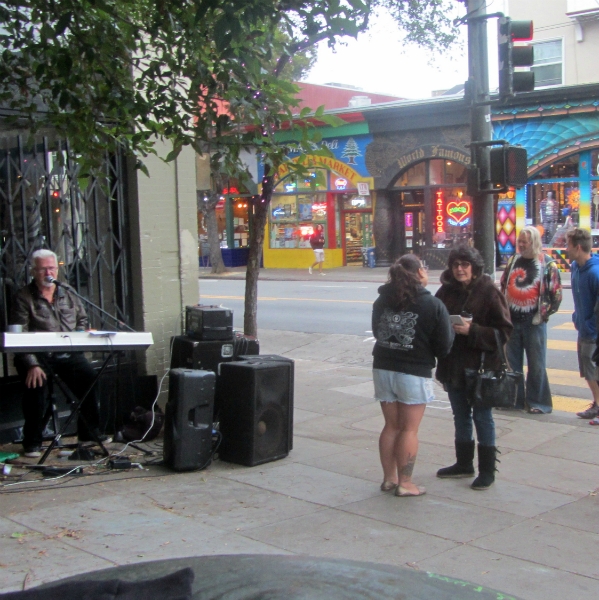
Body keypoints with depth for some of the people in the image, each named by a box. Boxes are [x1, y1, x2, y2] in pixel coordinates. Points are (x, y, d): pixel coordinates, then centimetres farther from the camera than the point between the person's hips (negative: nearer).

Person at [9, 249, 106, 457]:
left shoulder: (68, 295, 15)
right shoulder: (24, 298, -1)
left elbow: (82, 320, 23)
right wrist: (32, 365, -21)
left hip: (68, 354, 4)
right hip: (38, 355, -4)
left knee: (89, 377, -18)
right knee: (37, 383, -29)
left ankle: (89, 432, 0)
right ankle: (33, 442, -11)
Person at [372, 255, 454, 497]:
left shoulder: (382, 300, 2)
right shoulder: (433, 305, -13)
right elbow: (444, 346, -10)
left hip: (383, 368, 5)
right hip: (414, 372, -5)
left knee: (391, 425, 15)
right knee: (409, 429, 4)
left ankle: (389, 478, 23)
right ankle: (405, 483, 9)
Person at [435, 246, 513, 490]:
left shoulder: (489, 292, -12)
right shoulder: (446, 291, 3)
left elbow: (504, 331, -15)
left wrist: (472, 330, -24)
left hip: (480, 365, -6)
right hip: (452, 366, 6)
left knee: (482, 418, 4)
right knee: (460, 417, 17)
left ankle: (487, 470, 15)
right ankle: (464, 463, 32)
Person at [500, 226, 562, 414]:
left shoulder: (547, 264, -6)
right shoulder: (513, 261, 9)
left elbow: (556, 295, -6)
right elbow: (503, 287, 16)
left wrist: (542, 315, -8)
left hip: (534, 323, -5)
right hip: (512, 321, 5)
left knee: (536, 365, 0)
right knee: (511, 363, 10)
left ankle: (538, 402, 9)